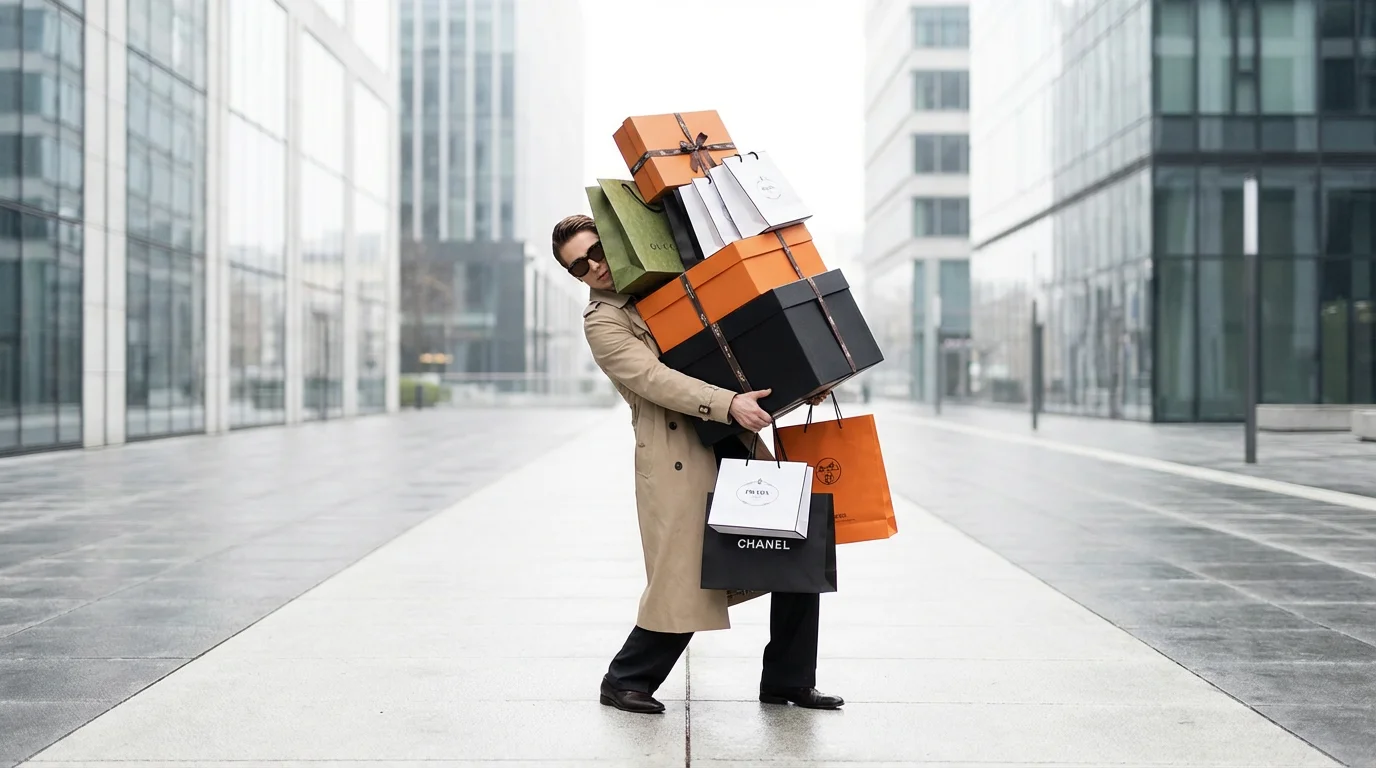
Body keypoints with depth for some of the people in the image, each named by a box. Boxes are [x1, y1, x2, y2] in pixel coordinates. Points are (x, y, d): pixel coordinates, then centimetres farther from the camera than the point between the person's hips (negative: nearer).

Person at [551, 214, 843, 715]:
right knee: (683, 582, -5)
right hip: (678, 461, -6)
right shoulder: (602, 322, -4)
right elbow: (656, 380, -19)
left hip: (735, 445, 7)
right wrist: (729, 404, -31)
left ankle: (788, 680, 16)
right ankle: (626, 680, 16)